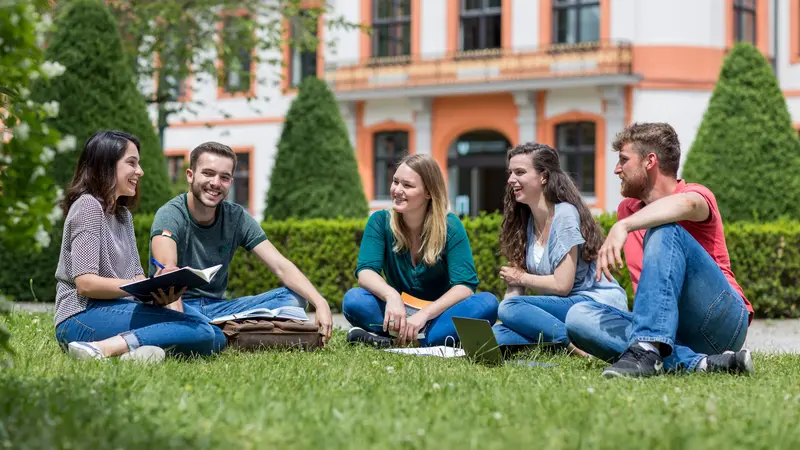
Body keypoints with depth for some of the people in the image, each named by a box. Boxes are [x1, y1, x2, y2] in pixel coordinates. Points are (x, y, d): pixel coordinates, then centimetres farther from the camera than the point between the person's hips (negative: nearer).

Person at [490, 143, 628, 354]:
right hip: (562, 307, 8)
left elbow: (562, 284, -15)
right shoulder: (527, 220, 13)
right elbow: (516, 275, 9)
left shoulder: (565, 215, -11)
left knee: (511, 308, -28)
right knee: (499, 335, -19)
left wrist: (522, 278, 0)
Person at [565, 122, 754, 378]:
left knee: (664, 230, -23)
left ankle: (647, 348, -42)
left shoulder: (697, 194, -1)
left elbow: (685, 204, -28)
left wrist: (622, 227, -40)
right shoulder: (627, 210, 20)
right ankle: (697, 362, -32)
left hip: (722, 319, -6)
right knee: (579, 316, -15)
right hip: (673, 333, 6)